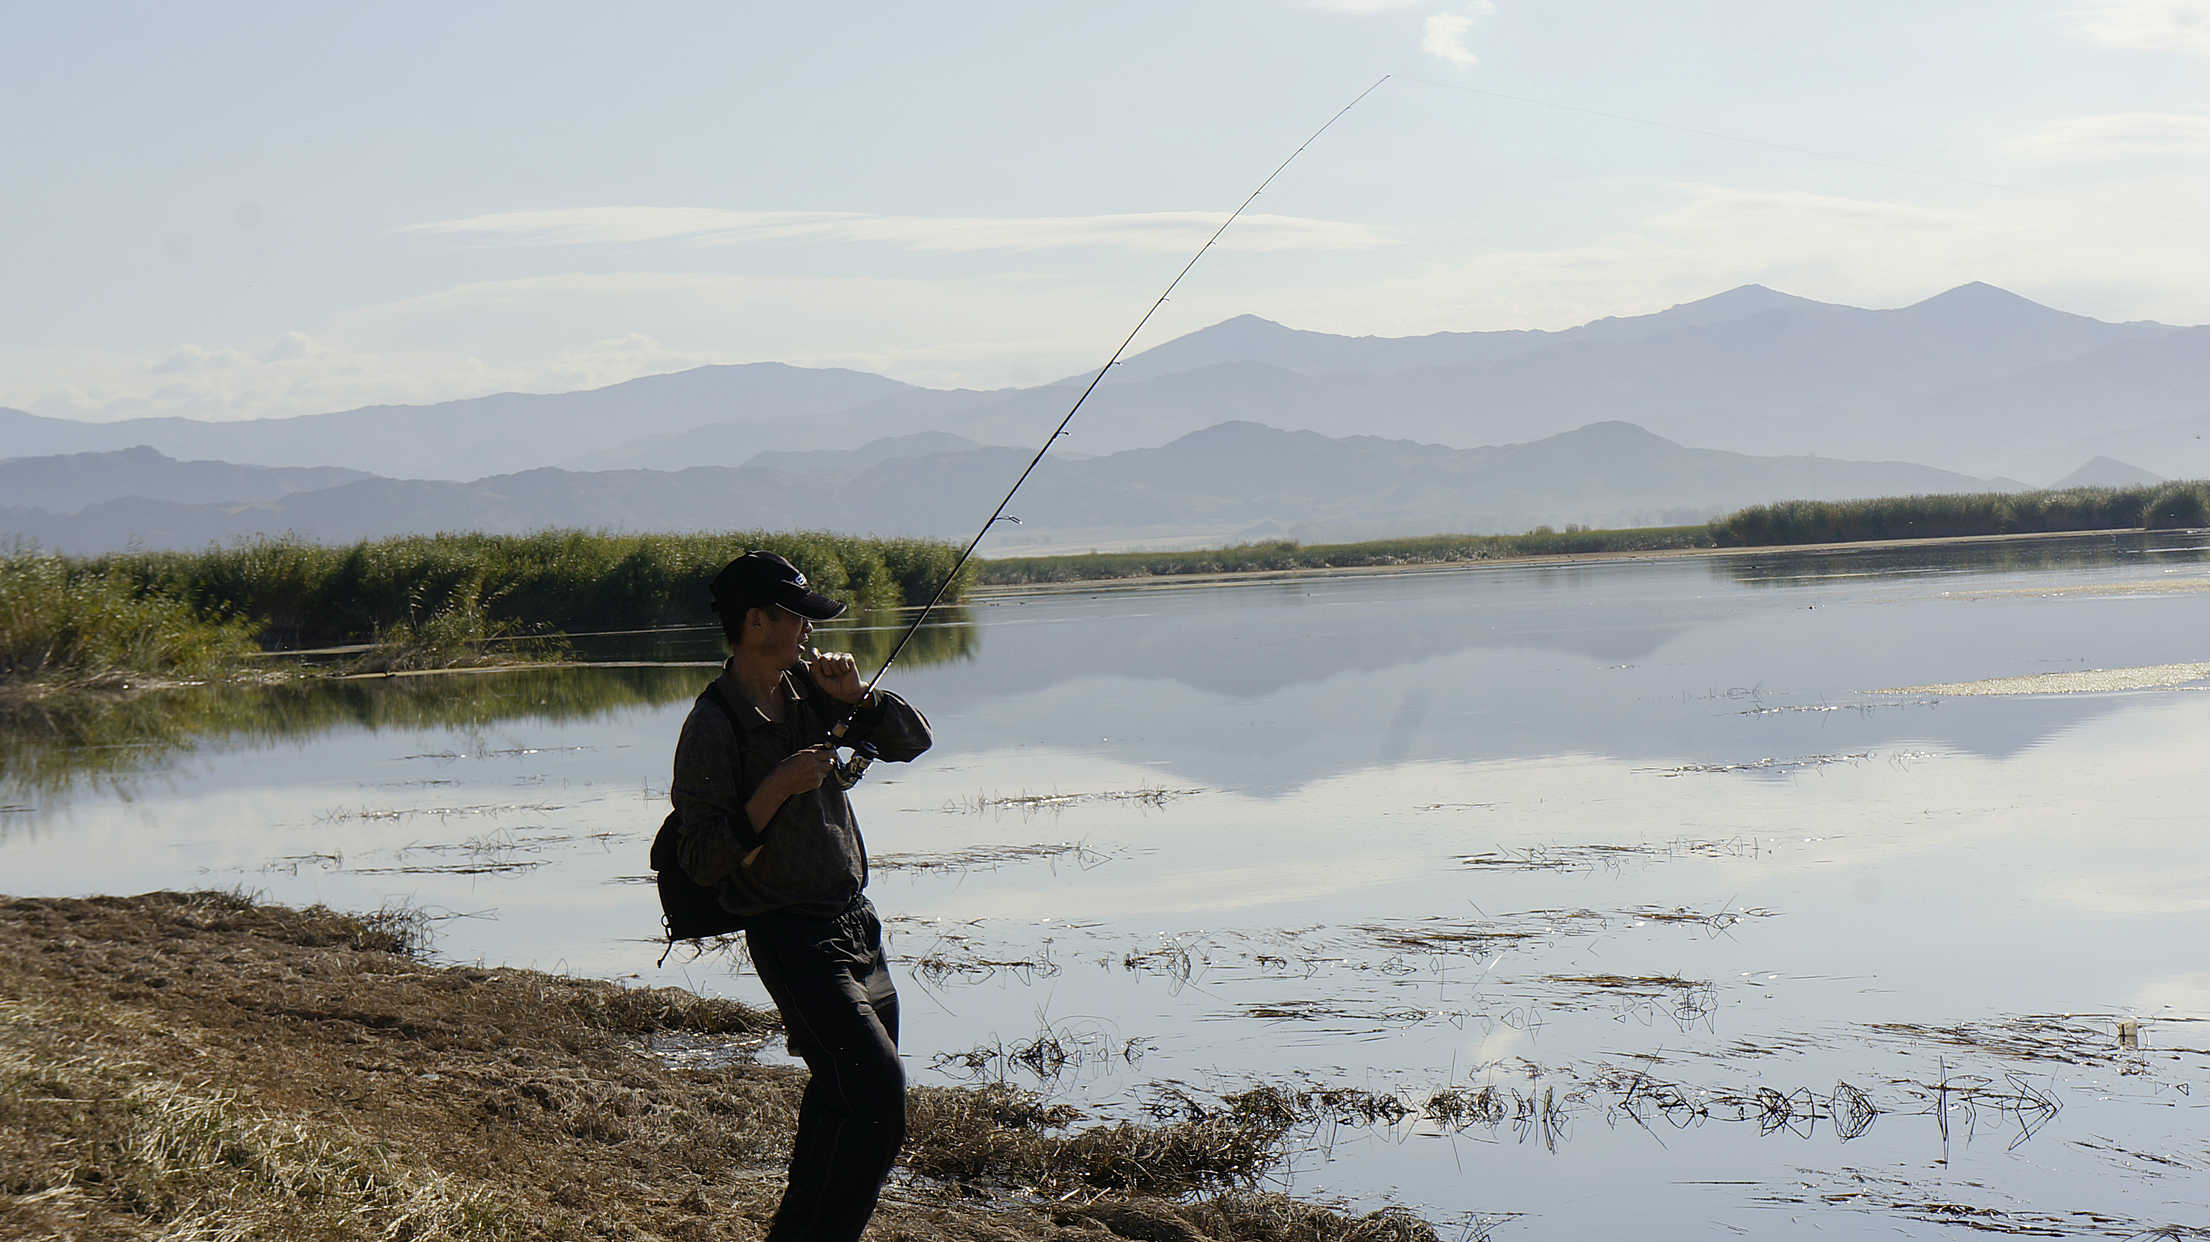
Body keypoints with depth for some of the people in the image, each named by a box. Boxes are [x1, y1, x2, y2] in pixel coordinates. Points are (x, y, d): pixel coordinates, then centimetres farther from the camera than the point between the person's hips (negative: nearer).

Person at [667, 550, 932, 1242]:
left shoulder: (809, 690, 7)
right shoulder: (713, 727, -14)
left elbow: (911, 740, 10)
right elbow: (703, 861, -17)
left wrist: (855, 696, -7)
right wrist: (777, 789, -25)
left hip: (855, 921, 8)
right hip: (790, 936, -8)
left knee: (841, 1095, 14)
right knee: (879, 1095, -17)